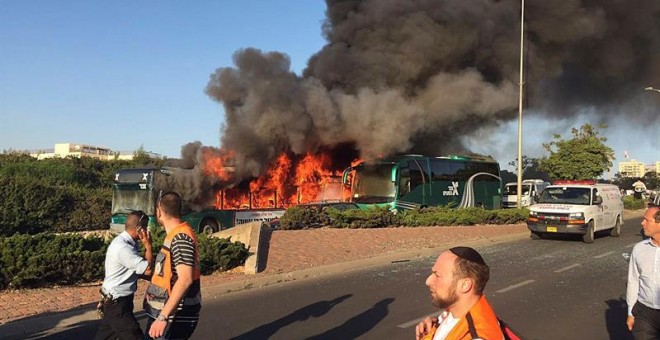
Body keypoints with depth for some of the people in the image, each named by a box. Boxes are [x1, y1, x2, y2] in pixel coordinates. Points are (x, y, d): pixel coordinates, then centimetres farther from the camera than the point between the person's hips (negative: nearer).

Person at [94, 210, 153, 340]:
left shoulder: (127, 243, 5)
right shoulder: (122, 247, -25)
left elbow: (140, 268, 11)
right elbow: (148, 270, -24)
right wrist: (148, 246, -15)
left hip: (114, 300, 10)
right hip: (117, 302, -10)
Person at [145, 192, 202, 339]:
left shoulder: (180, 237, -20)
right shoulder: (175, 235, 11)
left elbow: (185, 279, -29)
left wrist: (163, 317, -31)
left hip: (176, 316, -9)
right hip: (166, 311, 9)